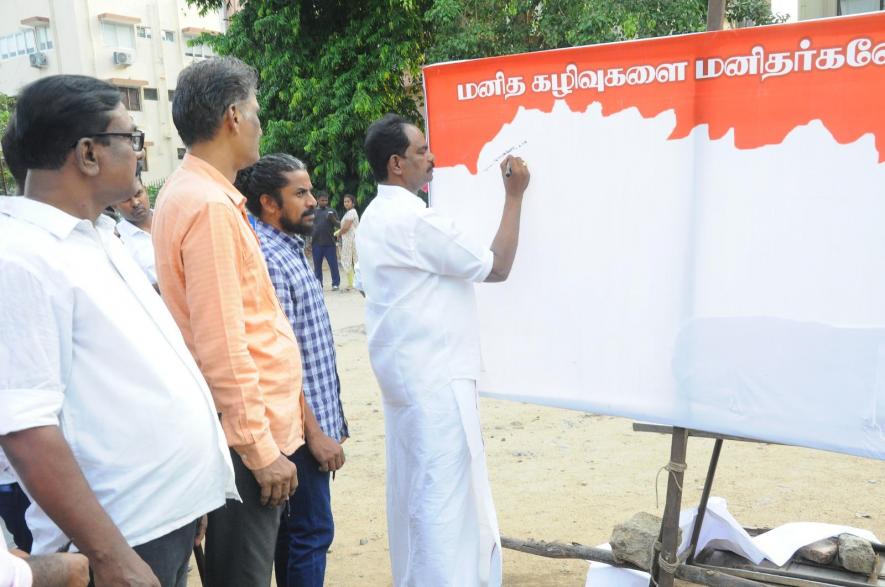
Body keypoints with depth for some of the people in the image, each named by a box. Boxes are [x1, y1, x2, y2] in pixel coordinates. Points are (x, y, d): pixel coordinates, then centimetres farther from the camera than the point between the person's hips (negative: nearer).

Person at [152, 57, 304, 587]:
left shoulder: (191, 192, 11)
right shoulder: (210, 205, -19)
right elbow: (221, 344, -23)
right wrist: (261, 448, -18)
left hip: (245, 425, 10)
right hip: (248, 432, -10)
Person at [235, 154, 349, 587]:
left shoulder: (290, 249, 11)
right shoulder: (266, 258, -18)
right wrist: (314, 433, -19)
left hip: (315, 416, 9)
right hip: (300, 425, -9)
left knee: (294, 527, 19)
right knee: (312, 531, 2)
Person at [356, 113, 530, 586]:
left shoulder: (376, 216, 12)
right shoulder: (414, 218, -18)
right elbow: (496, 267, -13)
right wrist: (514, 196, -6)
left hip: (405, 371, 10)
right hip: (435, 375, -10)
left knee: (415, 485, 18)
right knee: (445, 490, -2)